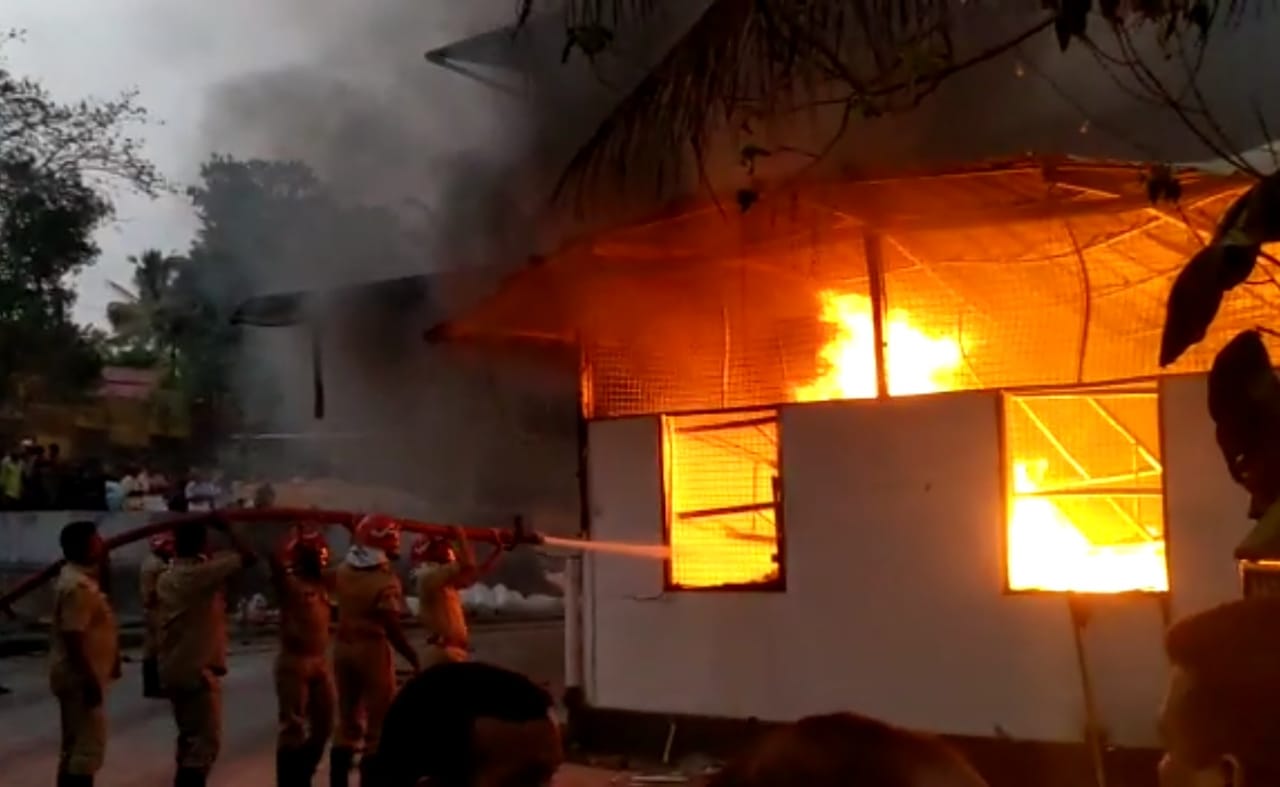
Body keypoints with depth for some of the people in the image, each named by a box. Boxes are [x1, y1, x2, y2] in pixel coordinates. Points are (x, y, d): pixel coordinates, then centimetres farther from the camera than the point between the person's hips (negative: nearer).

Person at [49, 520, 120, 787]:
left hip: (79, 674, 11)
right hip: (80, 676, -11)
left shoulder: (81, 578, 12)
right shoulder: (77, 586, -21)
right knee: (88, 745, -7)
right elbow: (73, 638, -26)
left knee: (75, 745, 16)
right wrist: (90, 680, -25)